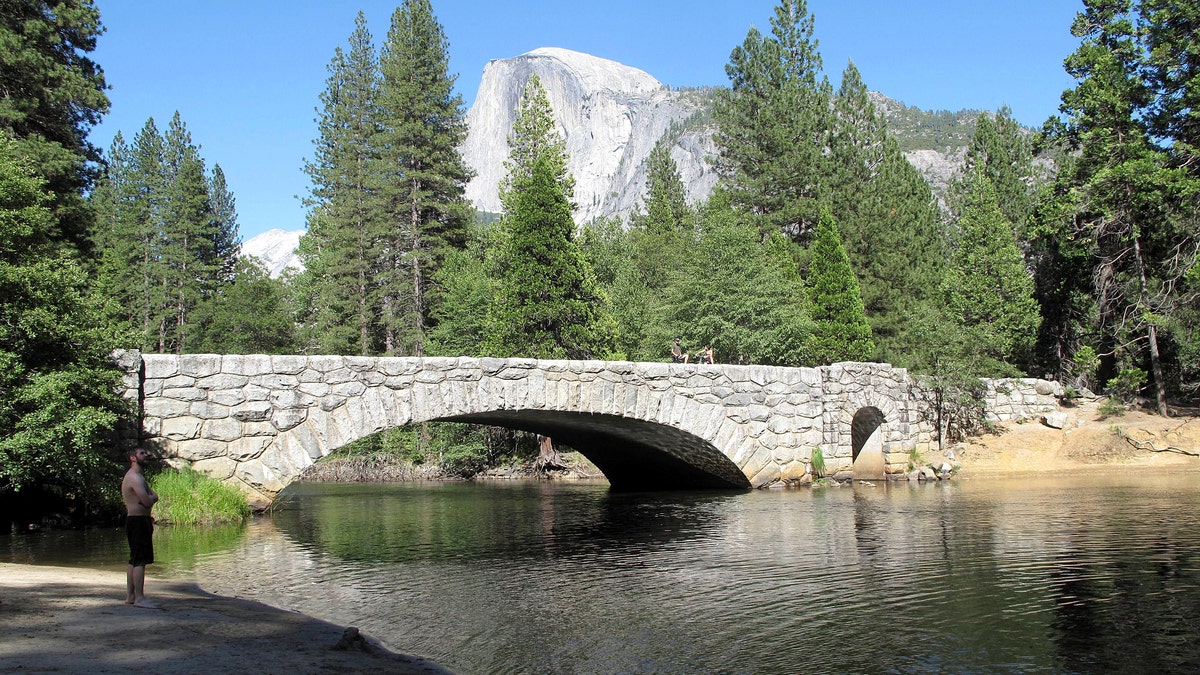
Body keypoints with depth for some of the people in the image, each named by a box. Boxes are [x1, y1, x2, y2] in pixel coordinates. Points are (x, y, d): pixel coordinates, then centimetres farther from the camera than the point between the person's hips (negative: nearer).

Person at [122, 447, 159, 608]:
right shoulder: (135, 477, -14)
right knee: (140, 560, -12)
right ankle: (139, 598, -14)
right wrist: (151, 497, -2)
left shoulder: (139, 476, 20)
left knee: (134, 560, 14)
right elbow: (148, 501, -22)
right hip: (138, 521, -11)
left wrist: (150, 497, -4)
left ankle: (130, 596, 20)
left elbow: (154, 496, 17)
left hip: (139, 521, 11)